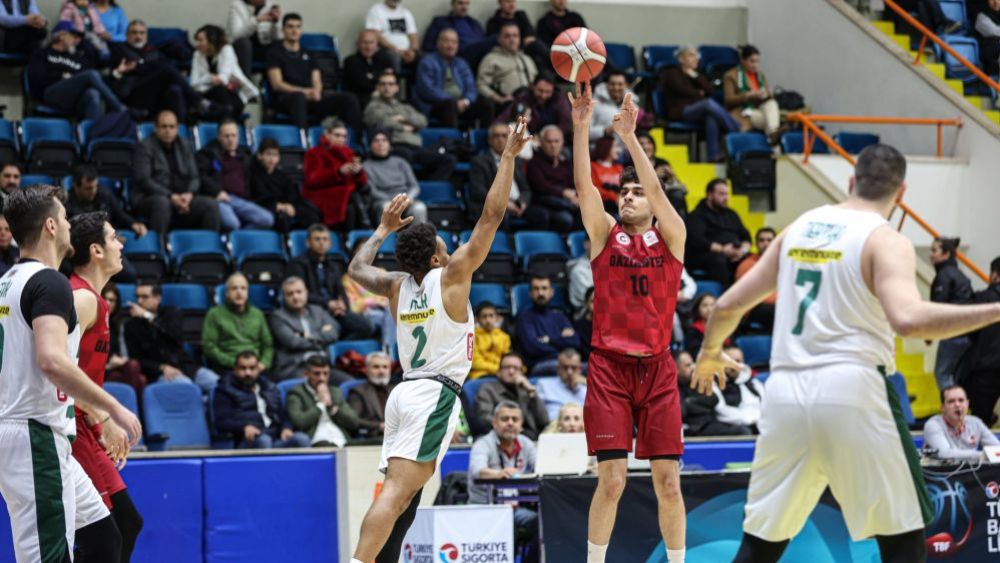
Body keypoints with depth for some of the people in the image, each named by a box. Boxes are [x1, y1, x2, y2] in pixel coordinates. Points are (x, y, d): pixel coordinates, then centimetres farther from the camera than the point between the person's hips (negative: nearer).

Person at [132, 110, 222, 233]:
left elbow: (194, 178, 11)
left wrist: (189, 194, -13)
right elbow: (143, 180, -11)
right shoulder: (145, 146, -1)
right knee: (162, 202, -39)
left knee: (211, 204, -19)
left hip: (180, 198, 5)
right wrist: (171, 196, -22)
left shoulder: (185, 146, 15)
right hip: (150, 199, -5)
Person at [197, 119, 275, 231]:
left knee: (267, 220, -24)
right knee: (231, 223, -38)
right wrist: (217, 192, -13)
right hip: (218, 198, -5)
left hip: (241, 200, 5)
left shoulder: (245, 154, 28)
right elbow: (200, 175, 0)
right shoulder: (209, 153, 14)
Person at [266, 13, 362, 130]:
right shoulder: (275, 52, 10)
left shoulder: (308, 54, 26)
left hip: (310, 97, 5)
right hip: (286, 97, -5)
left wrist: (316, 91, -8)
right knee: (299, 97, -43)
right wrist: (304, 91, -14)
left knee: (349, 98, -17)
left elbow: (317, 83, 19)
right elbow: (277, 84, -1)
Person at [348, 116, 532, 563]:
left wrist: (385, 228, 40)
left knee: (398, 496, 10)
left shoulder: (398, 286, 11)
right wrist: (509, 155, 0)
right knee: (397, 492, -17)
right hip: (435, 395, -8)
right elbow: (492, 214, -5)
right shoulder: (451, 276, -4)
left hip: (405, 392, 8)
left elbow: (357, 267, 32)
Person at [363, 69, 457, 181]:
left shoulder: (405, 107, 33)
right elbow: (382, 122, -4)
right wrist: (404, 128, 7)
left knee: (449, 160, -18)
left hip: (416, 147, 6)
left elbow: (422, 121, 15)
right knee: (406, 154, -44)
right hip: (395, 146, -6)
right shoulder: (374, 106, 18)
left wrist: (402, 118, 2)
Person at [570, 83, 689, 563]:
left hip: (657, 369, 1)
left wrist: (630, 137, -20)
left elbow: (656, 189, -10)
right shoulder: (604, 235, 7)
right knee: (611, 479, -7)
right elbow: (584, 185, -7)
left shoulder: (672, 236, 6)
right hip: (609, 366, -1)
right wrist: (581, 127, -18)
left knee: (668, 481, 1)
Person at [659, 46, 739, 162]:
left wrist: (696, 76, 1)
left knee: (710, 117, -34)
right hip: (680, 112, -5)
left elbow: (709, 90, 9)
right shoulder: (672, 73, 10)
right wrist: (699, 93, 6)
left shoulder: (696, 75, 26)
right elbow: (683, 91, -6)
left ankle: (714, 156, -46)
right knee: (709, 103, -33)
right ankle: (738, 134, -35)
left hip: (699, 111, 5)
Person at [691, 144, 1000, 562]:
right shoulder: (886, 241, -4)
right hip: (851, 387, -5)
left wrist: (709, 354, 37)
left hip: (785, 391, 5)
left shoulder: (799, 228, 14)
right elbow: (908, 319, -23)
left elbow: (730, 305, 18)